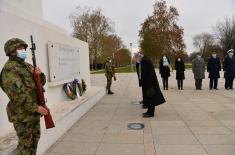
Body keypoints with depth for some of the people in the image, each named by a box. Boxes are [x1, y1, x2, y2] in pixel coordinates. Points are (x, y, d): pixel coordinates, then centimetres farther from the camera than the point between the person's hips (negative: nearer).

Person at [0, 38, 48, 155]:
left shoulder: (27, 66, 11)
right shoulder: (9, 69, -15)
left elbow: (41, 82, 13)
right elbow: (18, 94, -24)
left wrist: (40, 74, -10)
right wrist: (36, 107, -23)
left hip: (34, 110, 8)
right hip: (22, 113, -8)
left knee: (35, 137, 20)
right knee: (26, 142, 6)